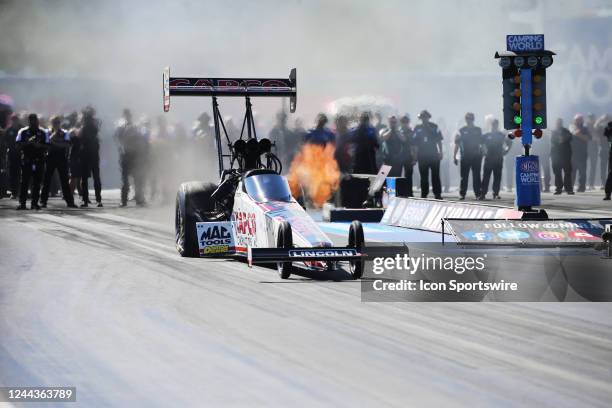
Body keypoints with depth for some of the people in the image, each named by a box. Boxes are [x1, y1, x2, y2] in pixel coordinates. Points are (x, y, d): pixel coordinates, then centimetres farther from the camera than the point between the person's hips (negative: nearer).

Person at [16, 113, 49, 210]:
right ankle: (22, 202, -5)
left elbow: (47, 146, 4)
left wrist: (39, 145, -15)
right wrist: (28, 143, -17)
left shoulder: (43, 133, 8)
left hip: (39, 161, 1)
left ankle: (35, 203, 6)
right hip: (26, 160, -1)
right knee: (24, 182, -6)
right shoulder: (23, 132, 6)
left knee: (37, 183, 1)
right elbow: (18, 145, -1)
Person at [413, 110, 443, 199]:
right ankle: (424, 194, 11)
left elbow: (439, 140, 5)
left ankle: (437, 194, 1)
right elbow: (415, 143, 6)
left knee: (435, 175, -2)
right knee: (424, 177, 5)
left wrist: (440, 152, -2)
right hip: (422, 156, 1)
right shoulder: (417, 128, 5)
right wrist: (415, 156, 2)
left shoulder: (434, 127, 4)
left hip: (434, 155, -1)